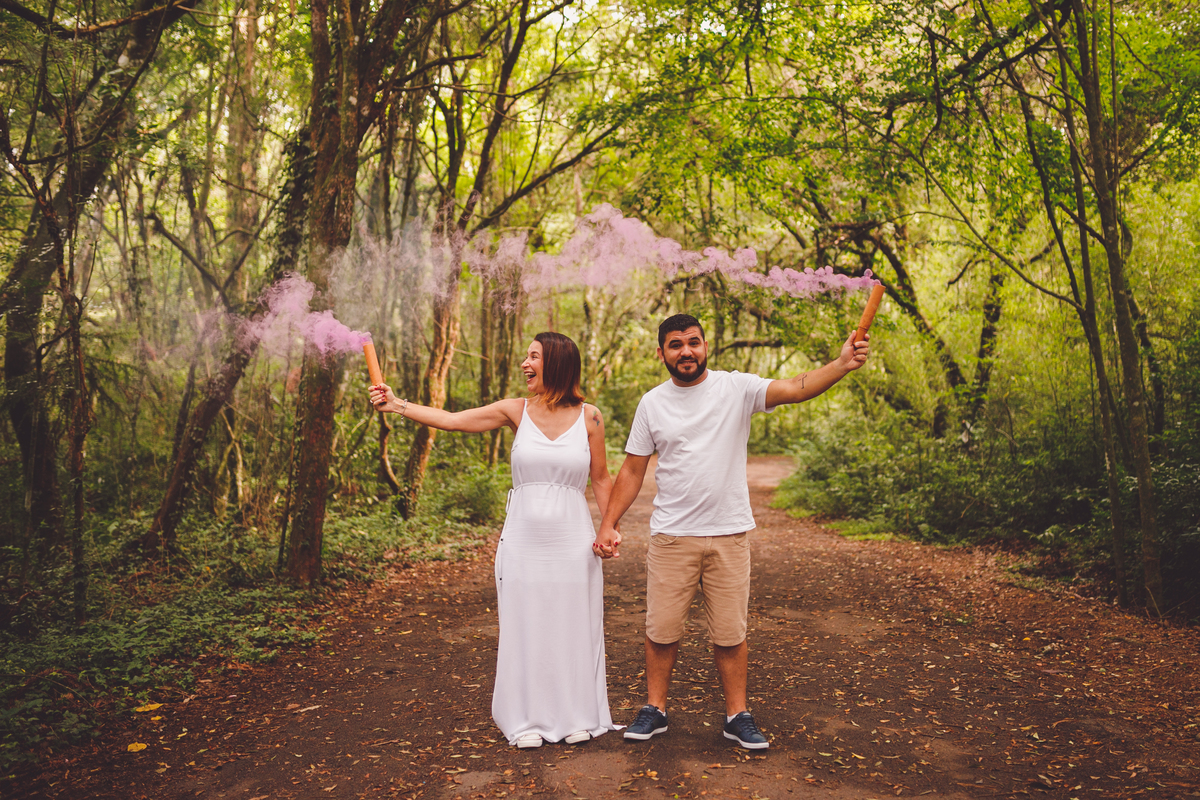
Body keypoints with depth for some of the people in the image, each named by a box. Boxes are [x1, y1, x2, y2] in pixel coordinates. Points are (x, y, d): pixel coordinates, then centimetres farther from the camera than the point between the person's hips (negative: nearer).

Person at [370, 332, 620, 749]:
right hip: (523, 537, 1)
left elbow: (601, 479, 6)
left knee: (573, 625, 7)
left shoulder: (589, 417, -1)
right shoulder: (516, 411, 0)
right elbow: (451, 420, -3)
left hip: (572, 539, -1)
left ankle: (578, 716, 25)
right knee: (524, 625, 7)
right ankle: (528, 719, 24)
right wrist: (396, 404, -8)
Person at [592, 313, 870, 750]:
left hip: (729, 535, -1)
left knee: (730, 633, 9)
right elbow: (632, 470, 6)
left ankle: (737, 715, 25)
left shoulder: (736, 387, -4)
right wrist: (608, 524, 0)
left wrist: (842, 364, -36)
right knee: (661, 630, 8)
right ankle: (654, 710, 26)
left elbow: (796, 388, -19)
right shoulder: (652, 403, 2)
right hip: (671, 536, 1)